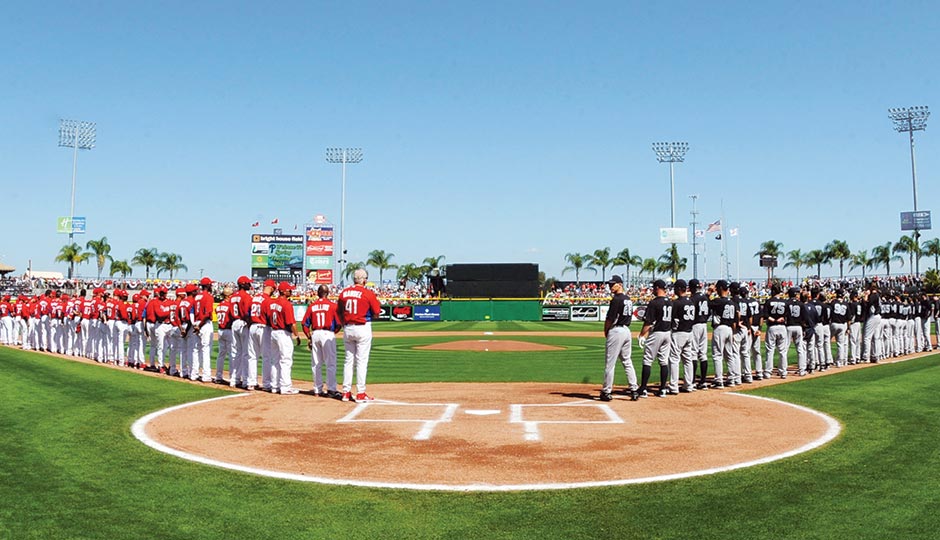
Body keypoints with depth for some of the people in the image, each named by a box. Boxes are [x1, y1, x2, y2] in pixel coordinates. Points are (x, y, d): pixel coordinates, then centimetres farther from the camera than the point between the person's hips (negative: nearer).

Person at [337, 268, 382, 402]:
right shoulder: (368, 294, -10)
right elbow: (376, 314, -7)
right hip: (363, 328, -5)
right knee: (362, 361, -1)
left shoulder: (344, 293, 4)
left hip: (347, 329, 5)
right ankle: (360, 393, 0)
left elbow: (339, 313, 10)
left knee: (348, 360, 12)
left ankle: (346, 392, 14)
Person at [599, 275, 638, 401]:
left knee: (610, 363, -1)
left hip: (616, 331, -9)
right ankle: (634, 390, 10)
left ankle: (606, 392, 3)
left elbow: (609, 319, -16)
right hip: (627, 330, 9)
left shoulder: (616, 299, -15)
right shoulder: (628, 299, 12)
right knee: (627, 361, 13)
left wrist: (606, 332, 1)